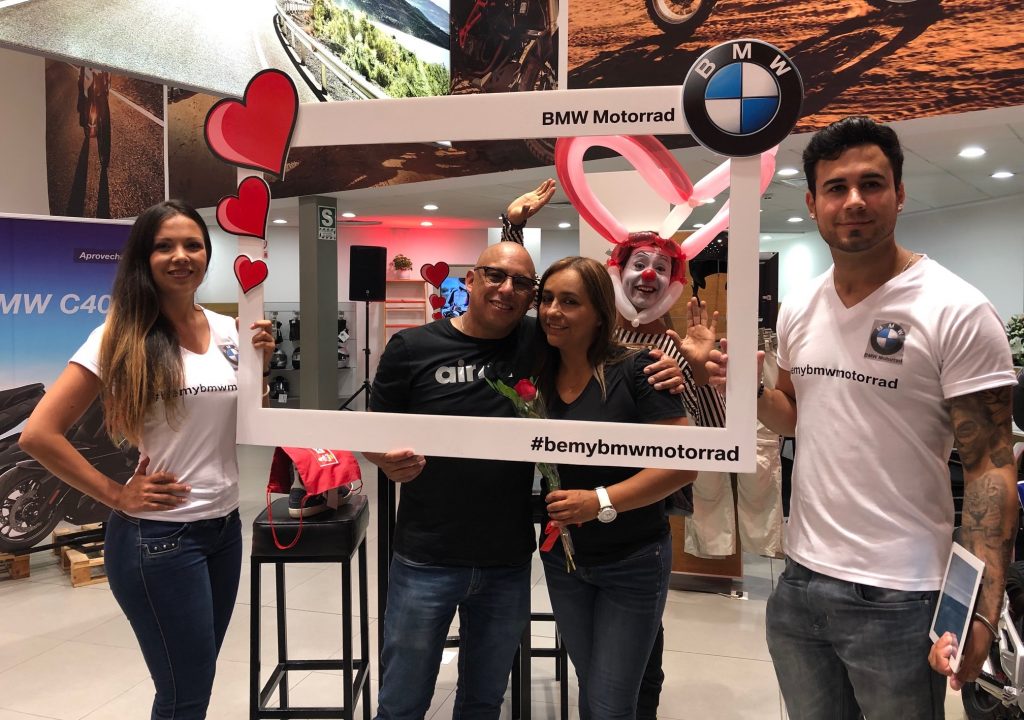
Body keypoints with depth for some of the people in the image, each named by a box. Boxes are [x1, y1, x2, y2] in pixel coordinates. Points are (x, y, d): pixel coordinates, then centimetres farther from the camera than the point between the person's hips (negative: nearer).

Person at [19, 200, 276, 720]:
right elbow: (38, 434, -14)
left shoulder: (227, 331, 3)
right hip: (159, 536, -5)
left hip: (226, 525, 6)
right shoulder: (121, 338, -13)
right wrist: (117, 496, -13)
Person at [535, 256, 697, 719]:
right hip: (563, 559, 5)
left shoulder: (635, 370, -18)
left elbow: (683, 464, -21)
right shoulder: (538, 373, -2)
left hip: (632, 563, -5)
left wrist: (602, 501, -28)